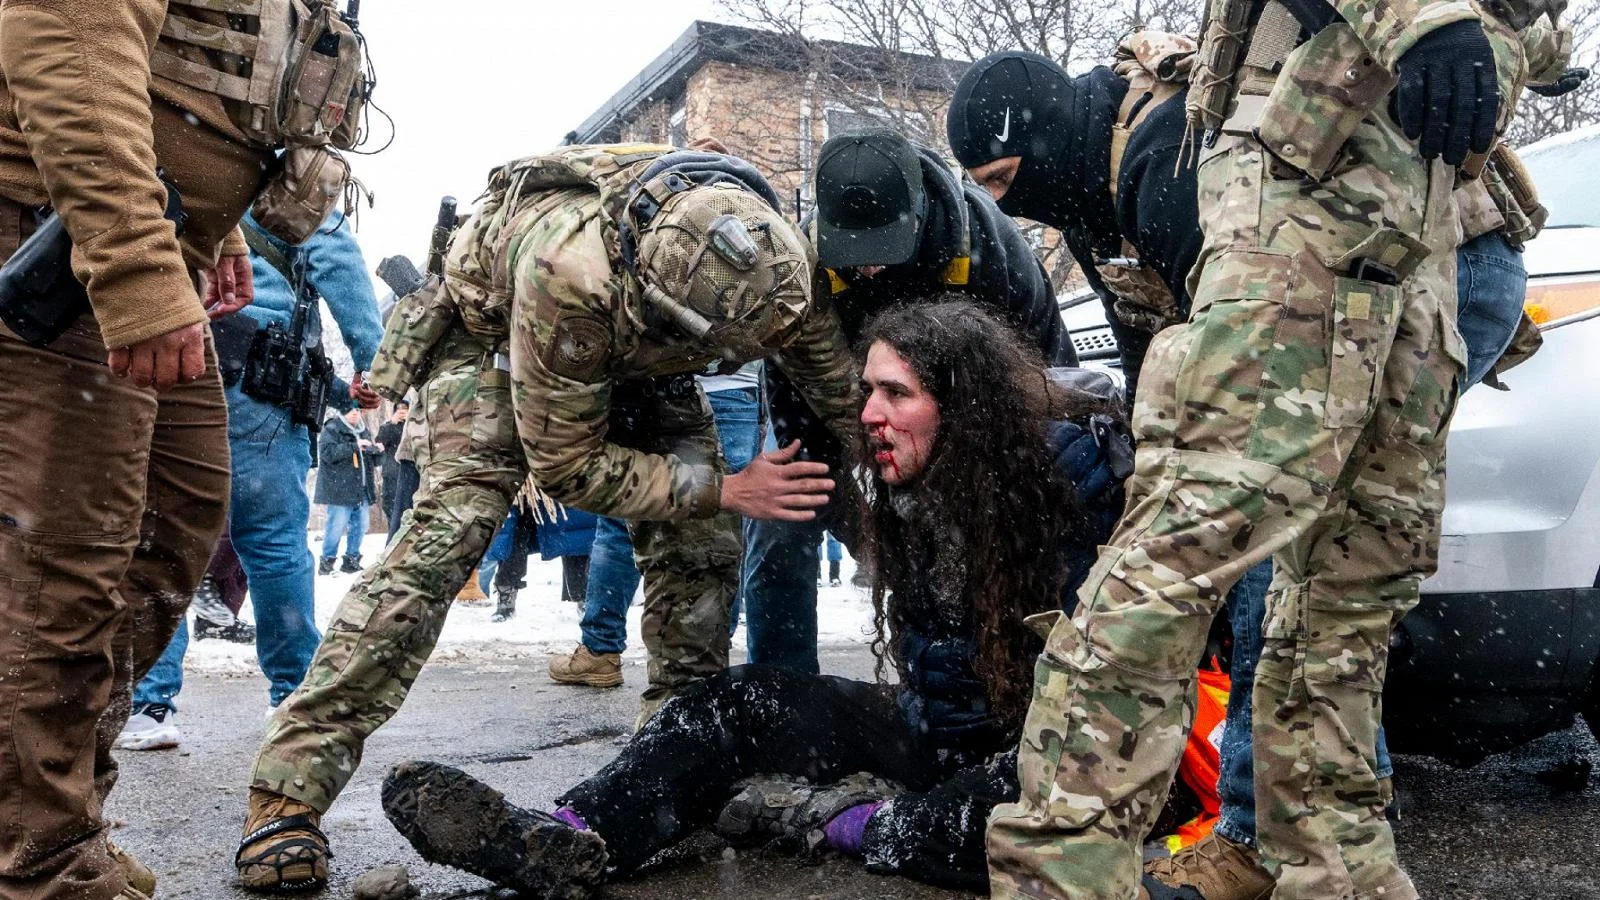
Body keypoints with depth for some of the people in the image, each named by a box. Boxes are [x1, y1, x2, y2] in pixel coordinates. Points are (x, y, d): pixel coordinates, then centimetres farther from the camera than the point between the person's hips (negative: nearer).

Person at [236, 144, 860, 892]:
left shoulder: (774, 269, -32)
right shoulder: (567, 268, -45)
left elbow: (851, 407, -15)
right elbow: (566, 463, -32)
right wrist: (726, 488, -34)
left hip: (635, 360, 5)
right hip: (495, 331, -5)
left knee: (700, 539, -9)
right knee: (452, 525, -23)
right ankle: (291, 785, -19)